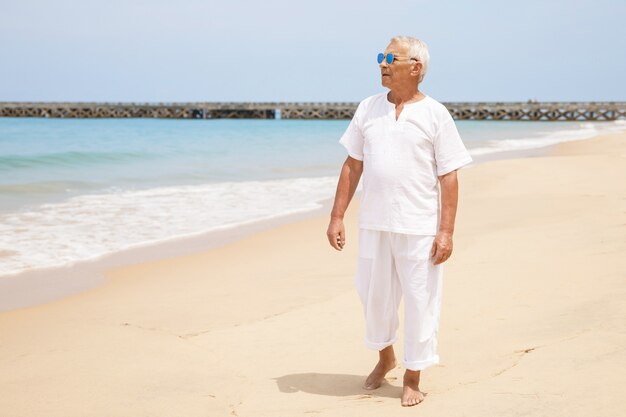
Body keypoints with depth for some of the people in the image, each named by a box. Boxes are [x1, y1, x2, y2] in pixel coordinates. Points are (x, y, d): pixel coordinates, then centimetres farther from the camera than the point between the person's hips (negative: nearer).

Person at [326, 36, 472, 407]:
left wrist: (447, 231, -12)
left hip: (419, 229, -4)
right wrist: (337, 216, 5)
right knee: (374, 295, 15)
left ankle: (412, 378, 18)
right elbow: (353, 166, 10)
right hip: (374, 224, 4)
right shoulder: (368, 109, 7)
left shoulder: (435, 115, -5)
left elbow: (449, 177, -6)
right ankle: (385, 357, 40)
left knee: (420, 303, 3)